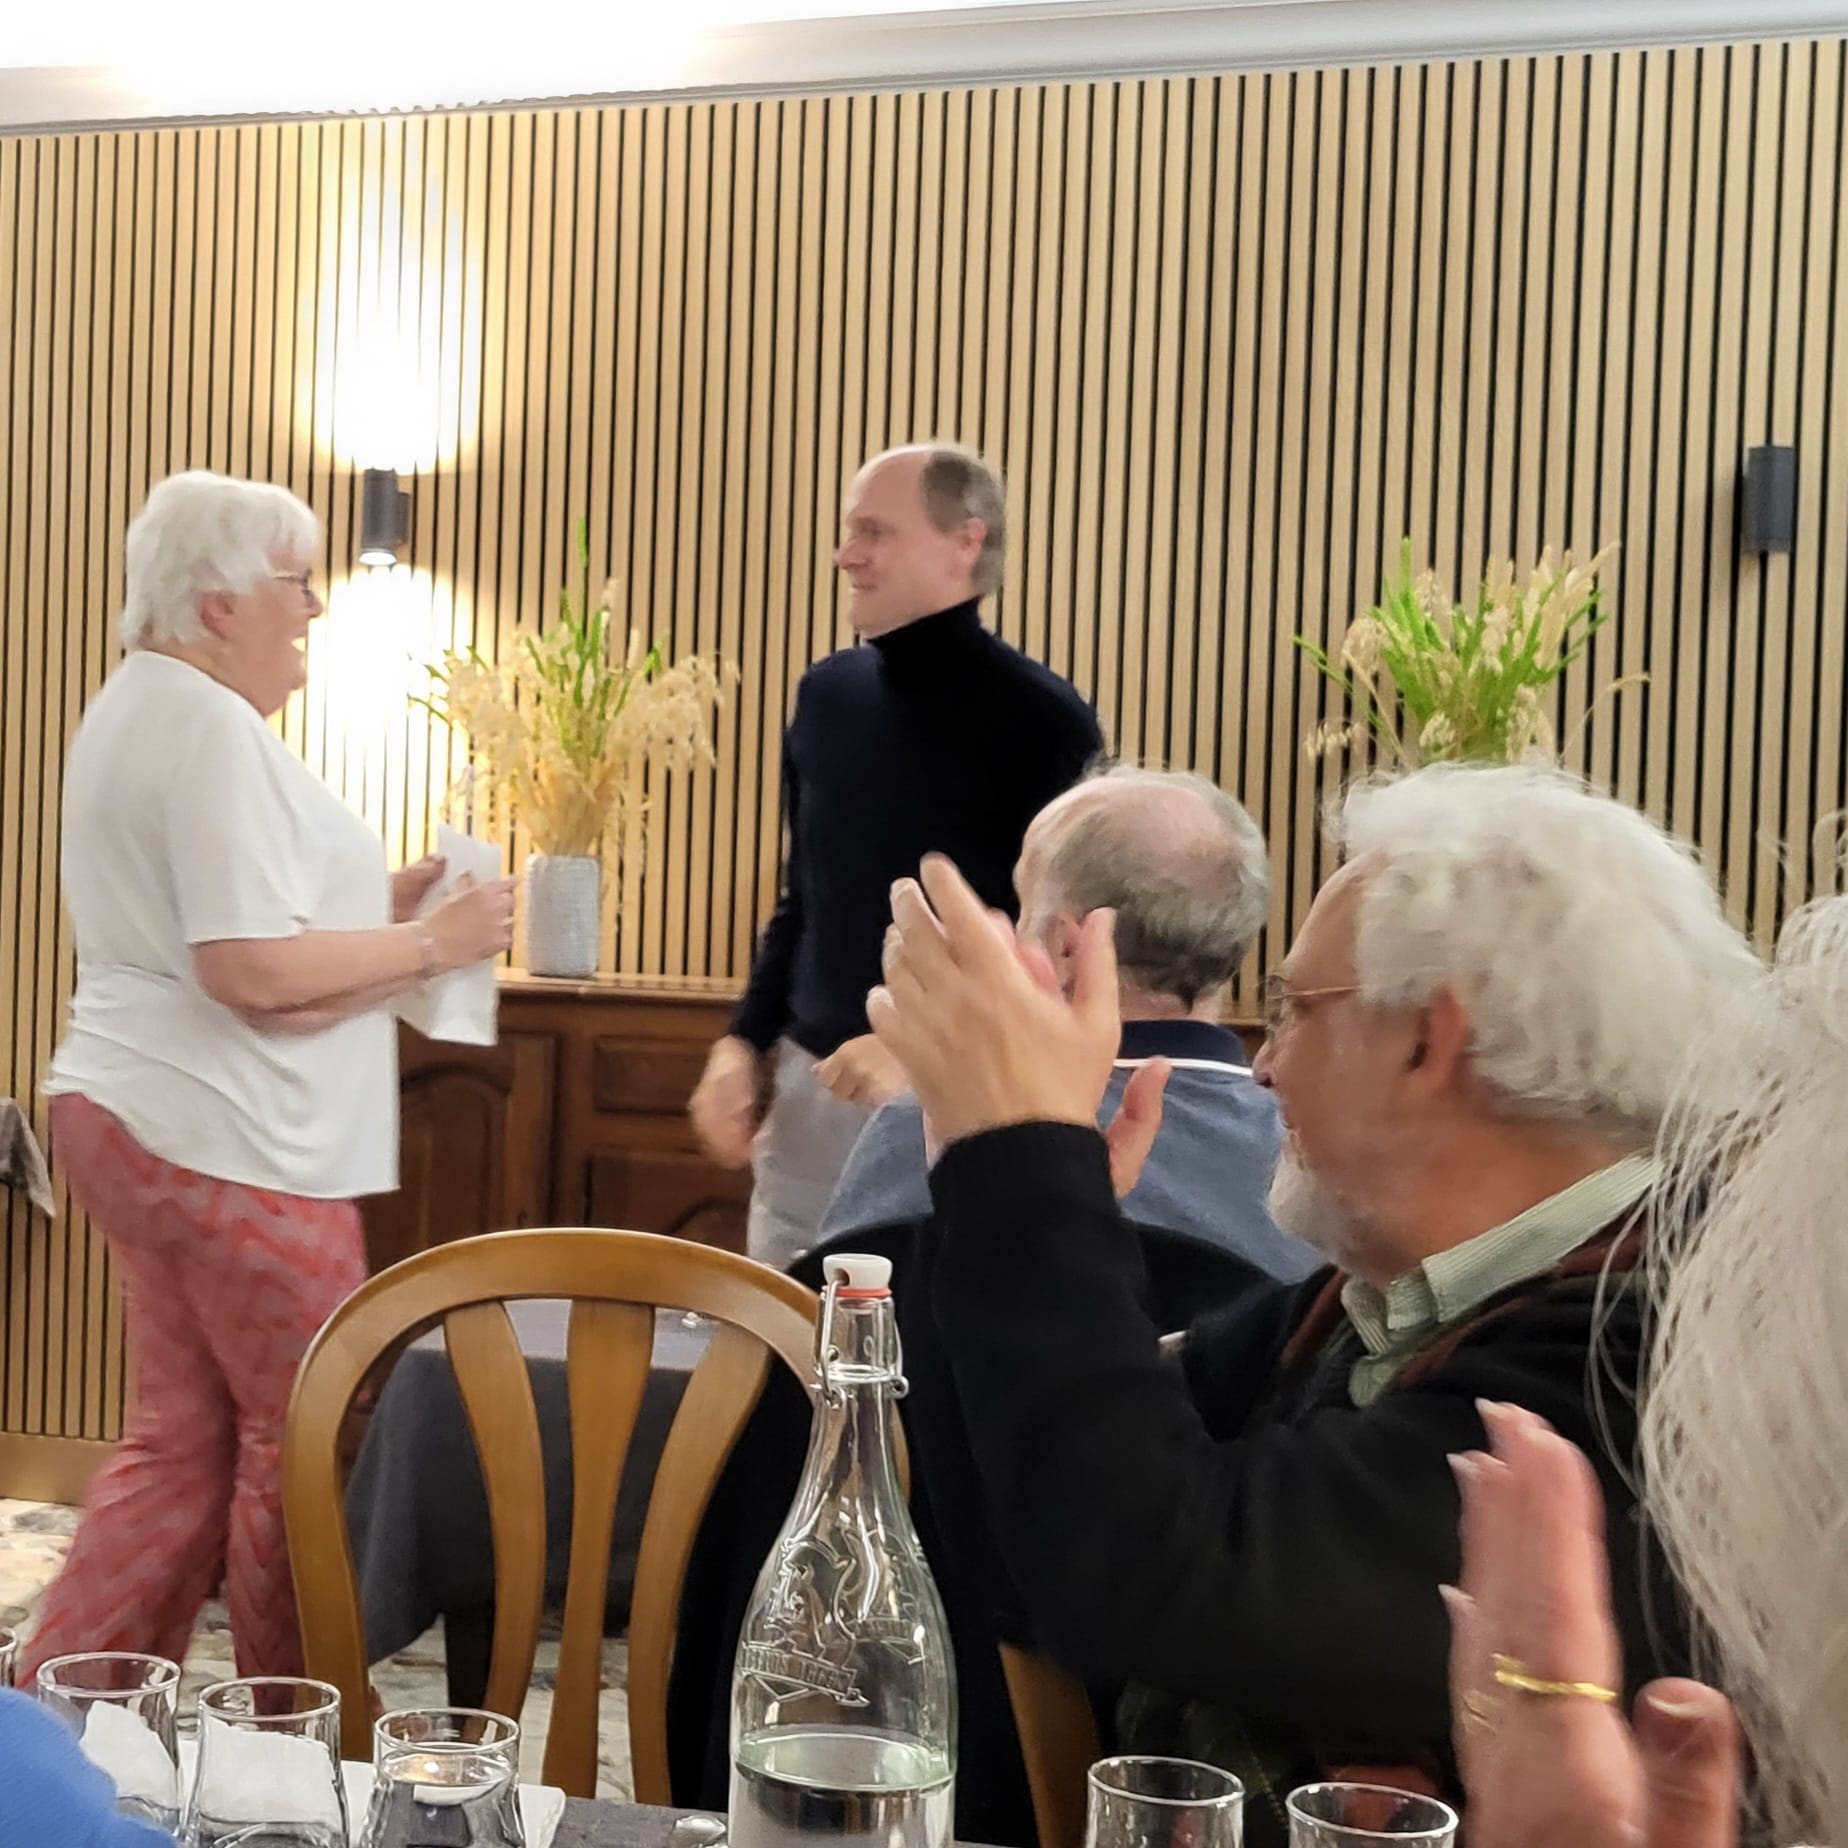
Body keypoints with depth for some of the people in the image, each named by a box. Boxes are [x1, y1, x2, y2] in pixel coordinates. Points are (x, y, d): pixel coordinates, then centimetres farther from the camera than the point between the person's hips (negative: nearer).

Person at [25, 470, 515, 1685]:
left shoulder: (140, 709, 16)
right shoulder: (215, 730, -17)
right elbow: (255, 970, -24)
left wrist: (382, 899, 12)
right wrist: (434, 943, -14)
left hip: (132, 1119, 10)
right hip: (225, 1151, -10)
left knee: (181, 1443, 15)